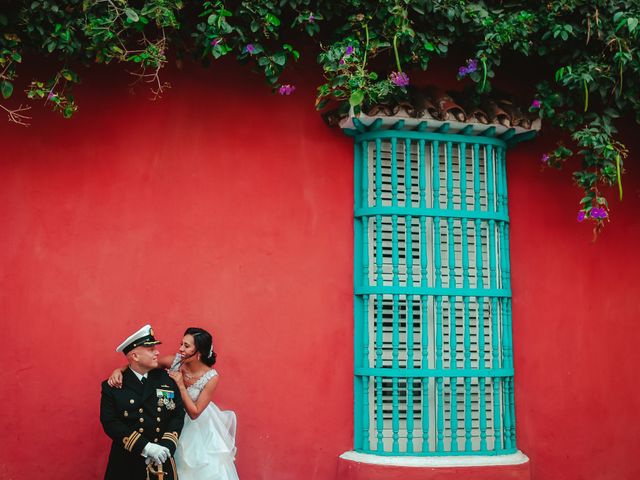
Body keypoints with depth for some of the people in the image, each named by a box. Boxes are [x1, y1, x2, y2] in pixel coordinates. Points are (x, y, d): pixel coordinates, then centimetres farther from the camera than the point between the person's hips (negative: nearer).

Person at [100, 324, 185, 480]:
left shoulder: (167, 379, 1)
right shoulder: (113, 386, -6)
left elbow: (178, 414, -1)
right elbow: (110, 423, -14)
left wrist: (166, 447, -16)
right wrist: (145, 447, -22)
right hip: (126, 463, -2)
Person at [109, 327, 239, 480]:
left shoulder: (211, 377, -26)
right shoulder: (174, 361, -19)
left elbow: (194, 413, -23)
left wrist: (181, 385, -29)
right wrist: (119, 370, -34)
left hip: (198, 428, -2)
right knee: (177, 467, 17)